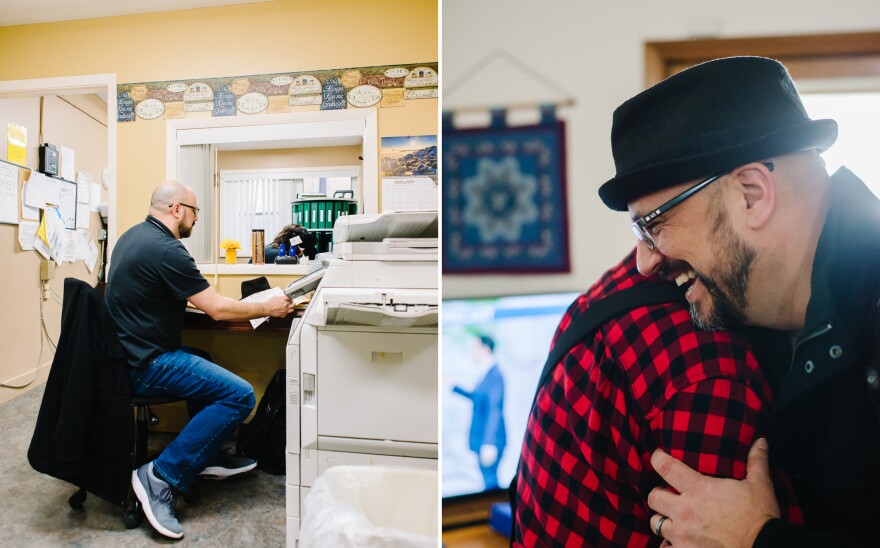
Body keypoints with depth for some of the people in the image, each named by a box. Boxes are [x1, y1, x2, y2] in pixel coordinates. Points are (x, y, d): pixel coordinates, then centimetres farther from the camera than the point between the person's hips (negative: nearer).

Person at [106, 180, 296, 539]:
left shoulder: (134, 235, 10)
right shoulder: (166, 249, -21)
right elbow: (218, 310, -20)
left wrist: (201, 296, 20)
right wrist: (269, 308, -7)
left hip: (127, 353, 11)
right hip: (146, 365, -11)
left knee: (208, 369, 29)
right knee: (240, 395, -17)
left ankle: (208, 456, 28)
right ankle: (162, 475, -8)